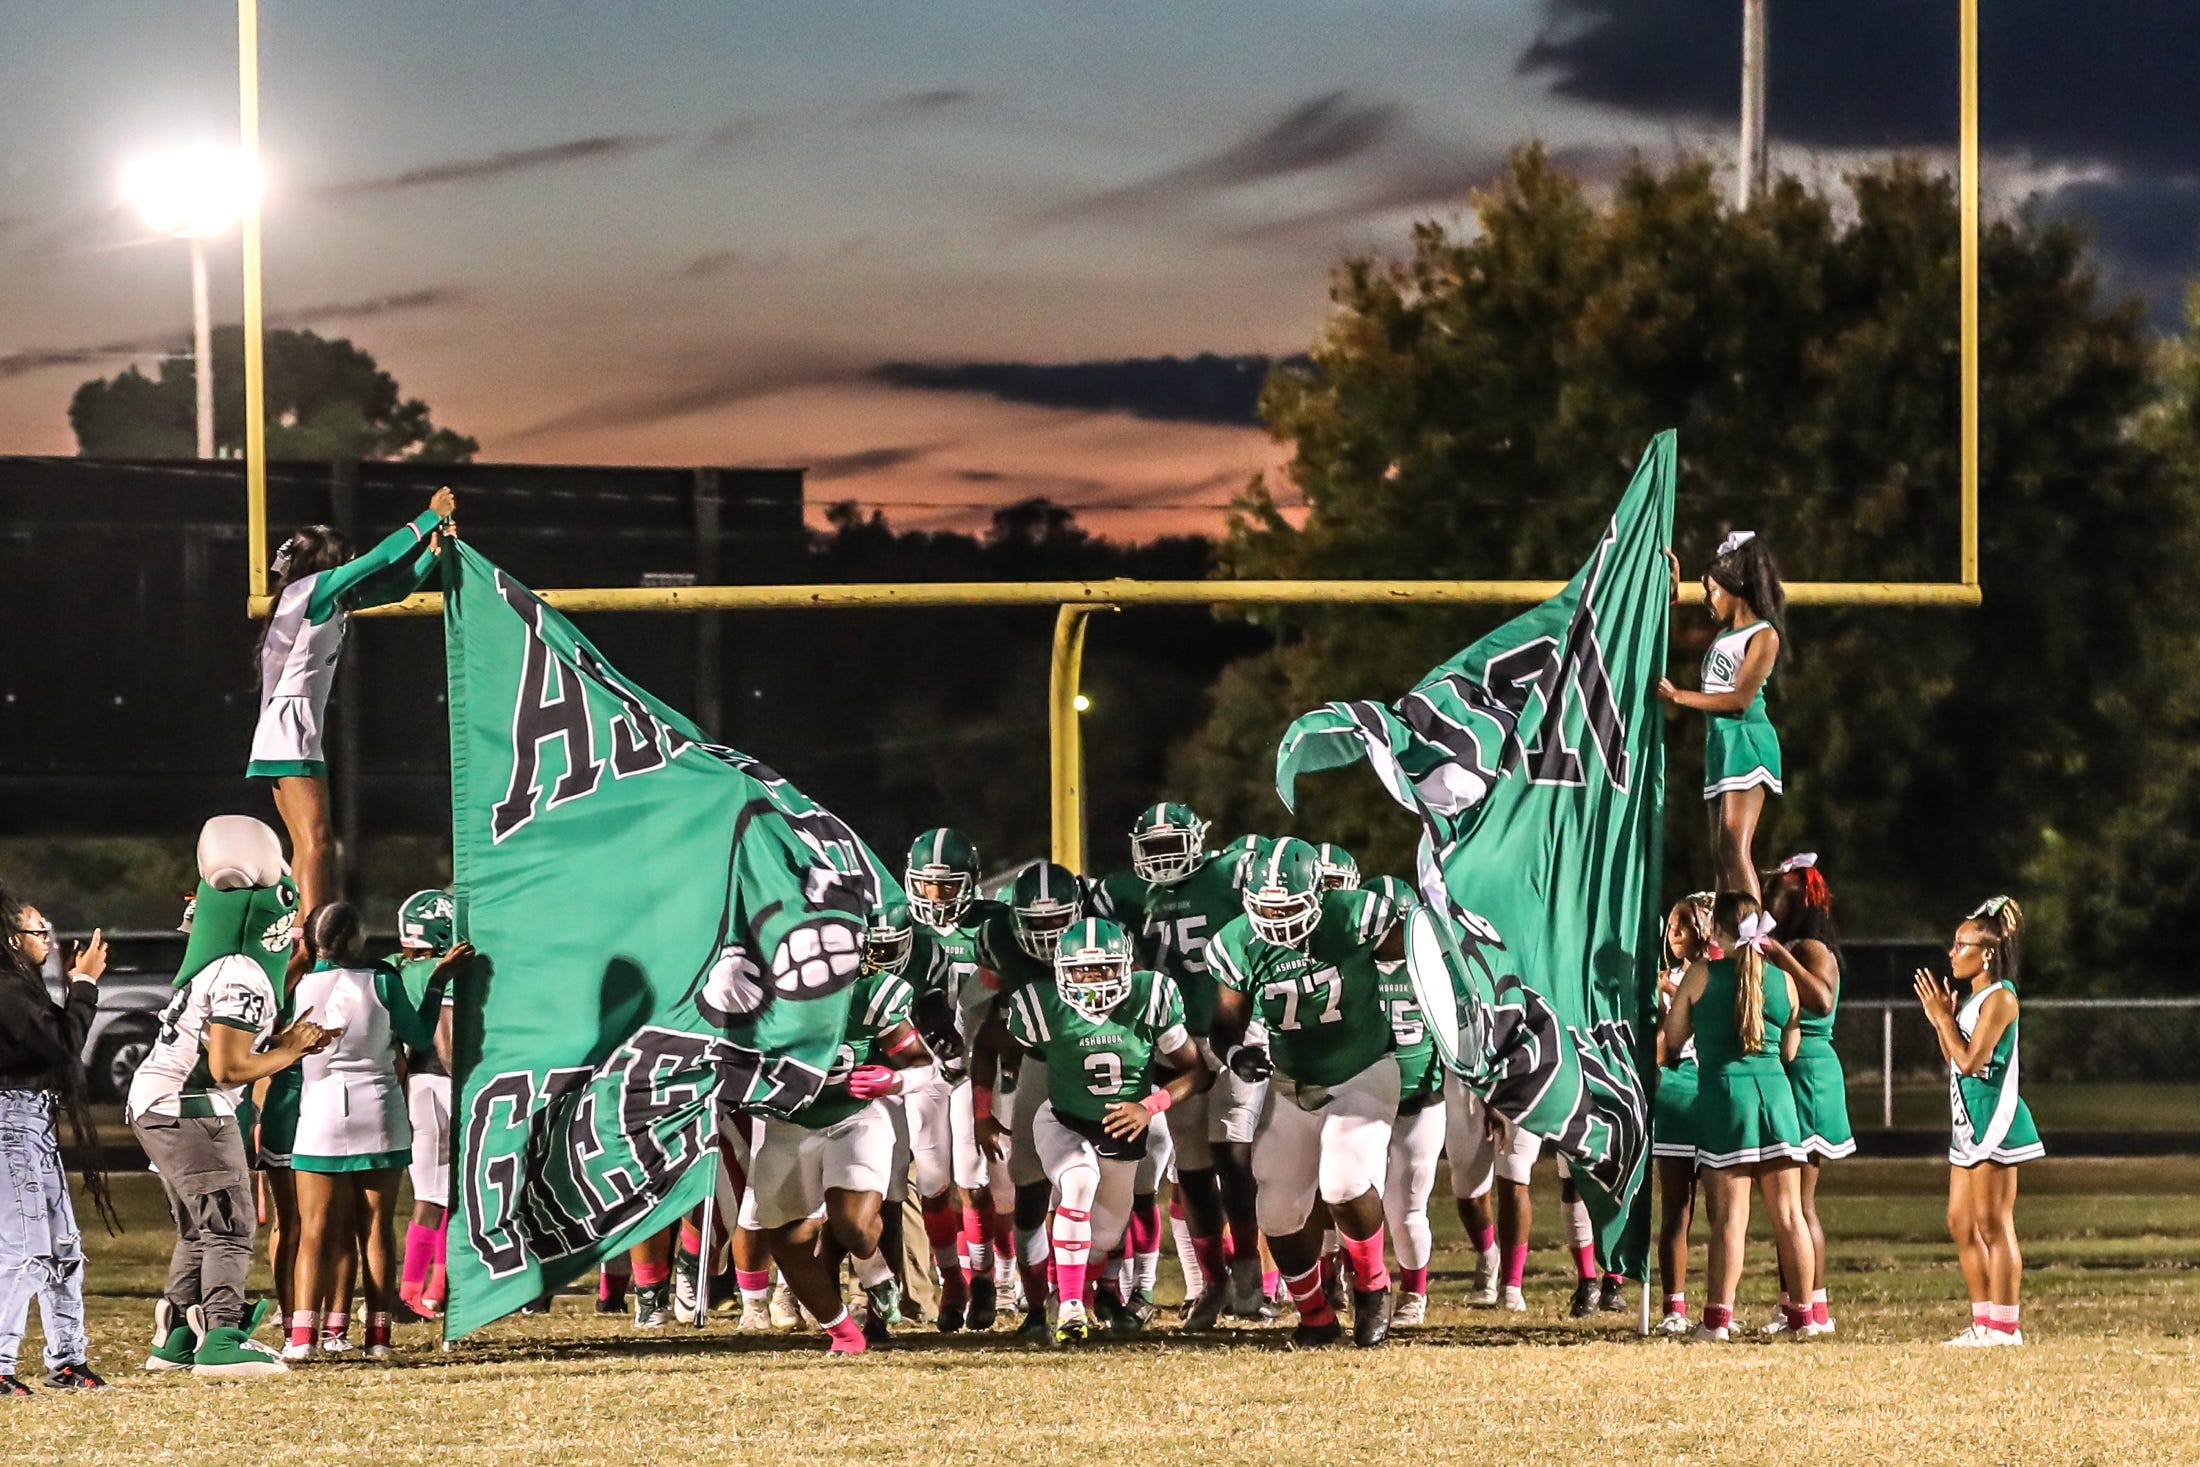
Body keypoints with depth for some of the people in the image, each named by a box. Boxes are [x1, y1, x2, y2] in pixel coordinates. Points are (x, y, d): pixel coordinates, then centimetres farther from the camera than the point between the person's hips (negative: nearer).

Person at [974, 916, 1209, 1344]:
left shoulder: (1150, 998, -23)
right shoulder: (1044, 1006, -24)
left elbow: (1198, 1071, -13)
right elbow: (987, 1047, -4)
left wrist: (1150, 1105, -27)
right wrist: (983, 1114, -1)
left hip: (1123, 1129, 3)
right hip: (1063, 1123, -2)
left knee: (1105, 1239, 11)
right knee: (1079, 1182, -33)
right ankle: (1071, 1308, -26)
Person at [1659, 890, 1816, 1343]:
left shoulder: (1703, 973, -3)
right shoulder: (1783, 979, 6)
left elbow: (1672, 1039, 4)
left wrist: (1671, 999, 23)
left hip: (1724, 1090, -3)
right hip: (1776, 1091, 3)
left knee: (1731, 1215, -5)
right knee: (1788, 1213, 7)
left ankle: (1719, 1317, -6)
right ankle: (1802, 1316, 10)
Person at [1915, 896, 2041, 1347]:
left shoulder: (1999, 998, -12)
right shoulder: (1973, 998, 17)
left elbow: (1969, 1060, -18)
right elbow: (1955, 1062, 18)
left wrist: (1944, 1017, -10)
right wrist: (1939, 1019, 9)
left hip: (1993, 1119, -10)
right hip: (1969, 1123, 10)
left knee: (1993, 1224, -8)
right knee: (1962, 1225, 11)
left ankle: (2005, 1325, -6)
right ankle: (1984, 1320, 15)